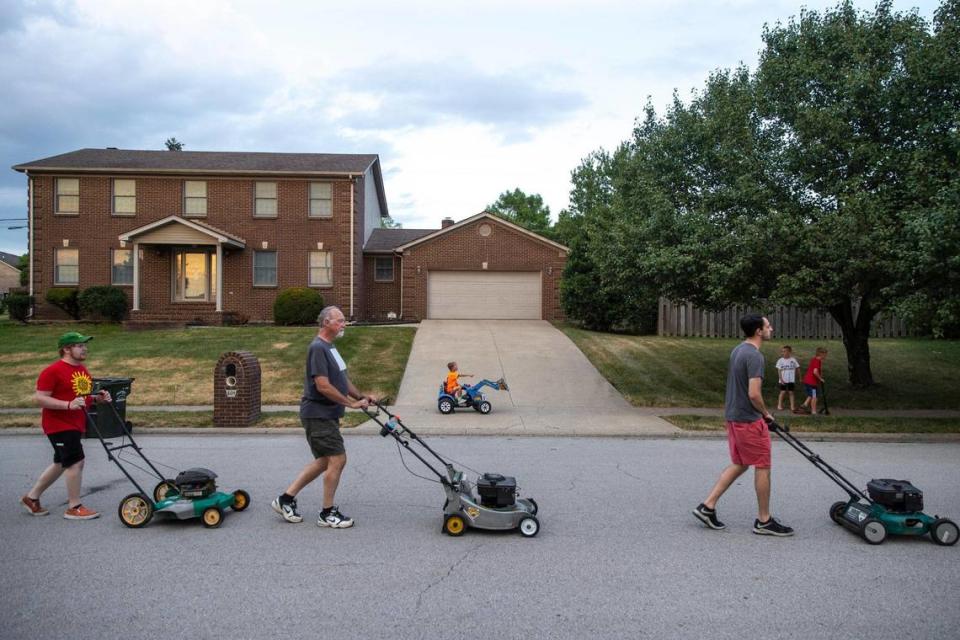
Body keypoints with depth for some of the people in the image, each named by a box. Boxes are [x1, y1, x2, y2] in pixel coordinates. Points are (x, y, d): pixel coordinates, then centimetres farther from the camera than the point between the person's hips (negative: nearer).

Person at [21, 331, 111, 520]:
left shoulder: (83, 370, 11)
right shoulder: (53, 371, -16)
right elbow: (40, 398, -19)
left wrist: (99, 398, 3)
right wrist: (68, 405, -29)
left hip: (76, 425, 9)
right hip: (59, 425, -9)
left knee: (61, 464, 18)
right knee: (76, 462, -10)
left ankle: (31, 498, 35)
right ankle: (74, 508, 1)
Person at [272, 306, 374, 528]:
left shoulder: (330, 347, 15)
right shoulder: (318, 348, -17)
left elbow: (341, 379, 22)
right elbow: (323, 386, -24)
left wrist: (360, 396, 9)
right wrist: (351, 403, -18)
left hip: (327, 415, 10)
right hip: (318, 415, -10)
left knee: (324, 462, 14)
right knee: (337, 459, -6)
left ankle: (286, 499, 22)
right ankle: (328, 513, 6)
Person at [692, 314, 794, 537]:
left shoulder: (737, 350, 10)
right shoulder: (755, 356, -20)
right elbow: (754, 394, -25)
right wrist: (766, 414, -6)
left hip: (733, 417, 9)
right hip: (749, 420, -9)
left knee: (739, 465, 17)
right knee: (762, 467, 3)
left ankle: (707, 506, 15)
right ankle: (764, 521, 14)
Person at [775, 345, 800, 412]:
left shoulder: (793, 360, -1)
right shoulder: (780, 360, -3)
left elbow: (796, 369, 7)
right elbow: (779, 371, -3)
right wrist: (781, 379, -11)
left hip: (791, 380, 1)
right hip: (783, 380, -1)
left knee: (791, 392, 3)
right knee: (783, 392, -1)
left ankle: (792, 406, 9)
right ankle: (779, 405, 9)